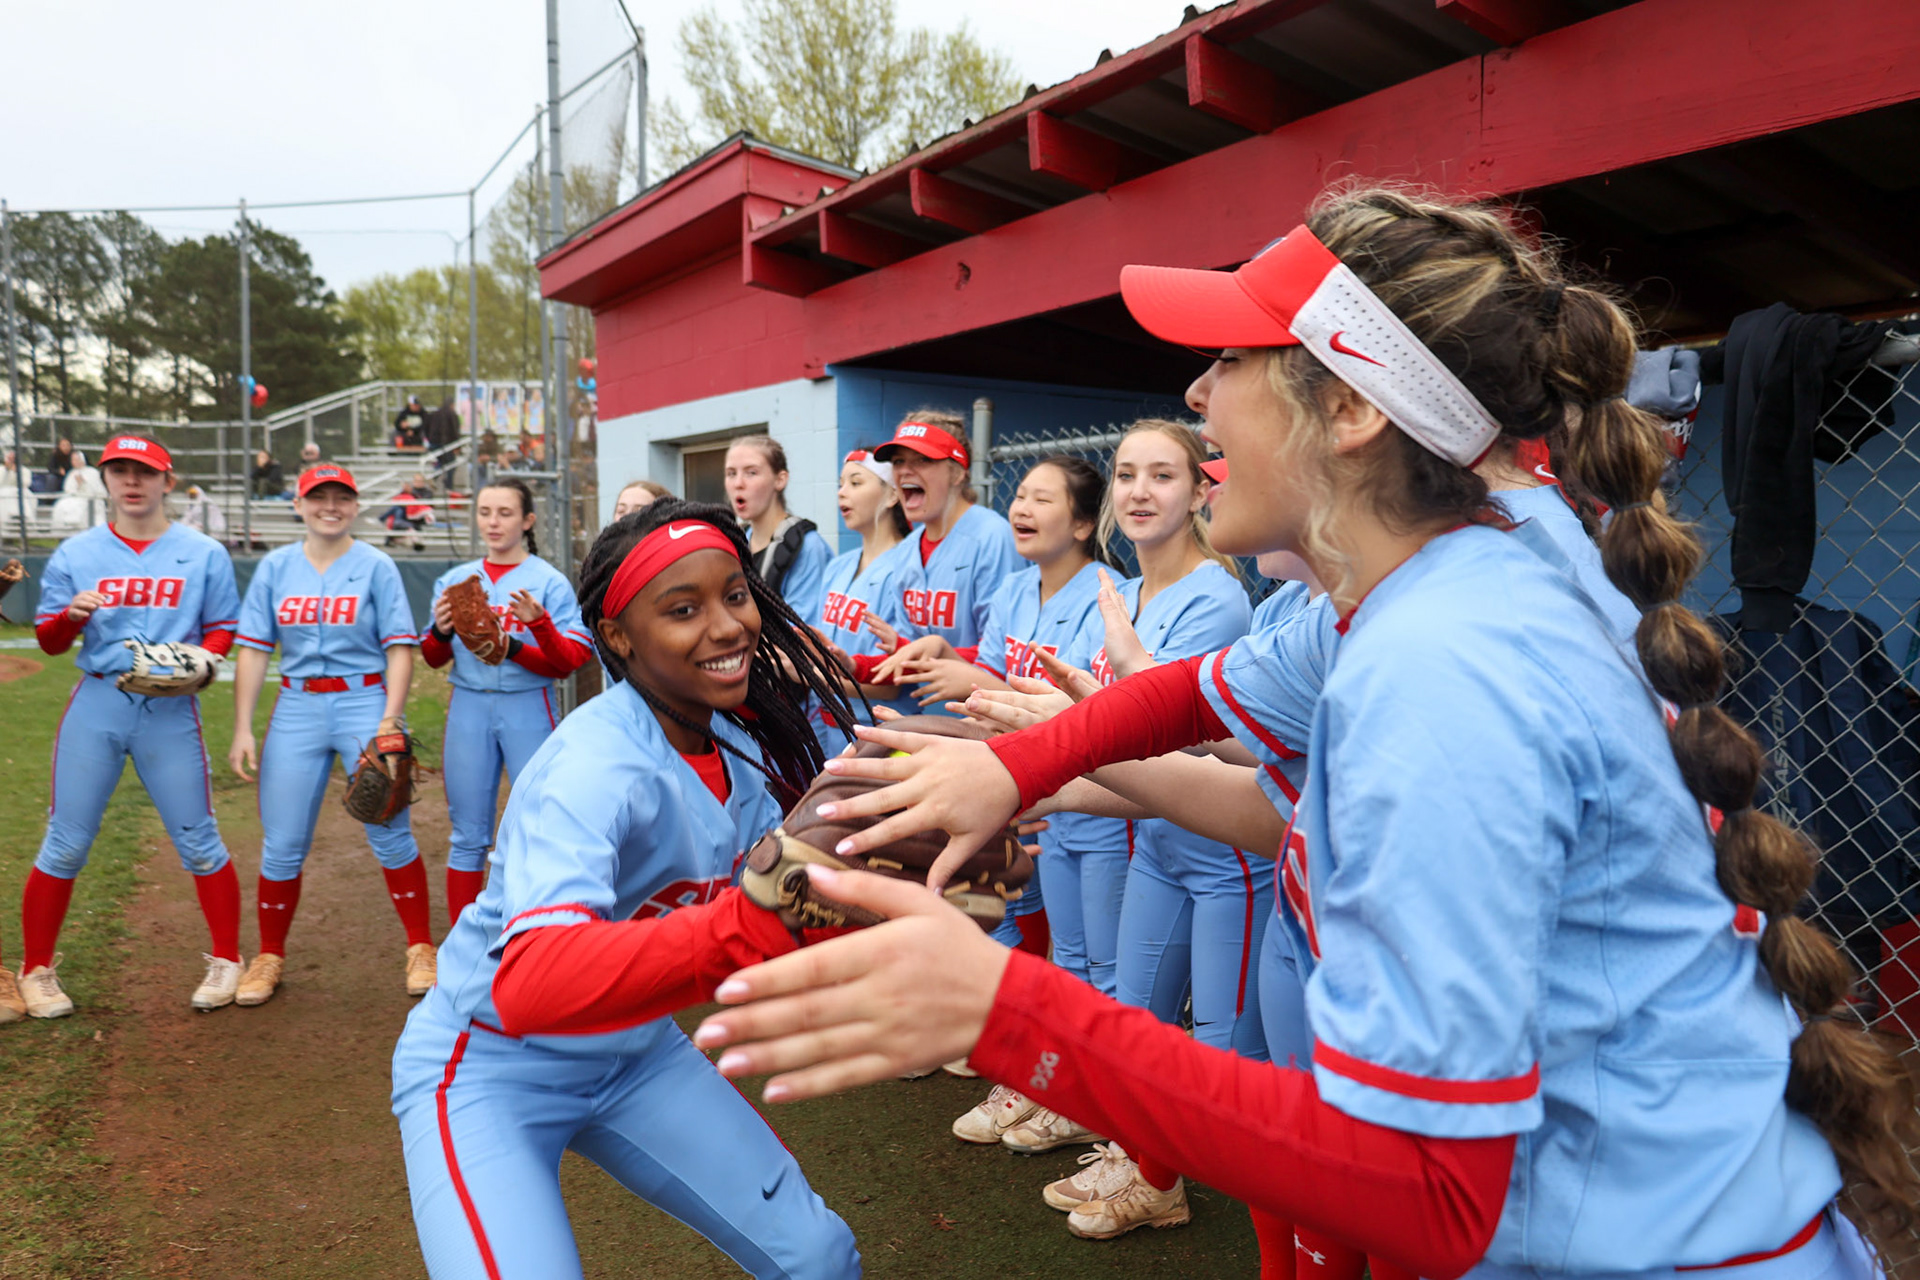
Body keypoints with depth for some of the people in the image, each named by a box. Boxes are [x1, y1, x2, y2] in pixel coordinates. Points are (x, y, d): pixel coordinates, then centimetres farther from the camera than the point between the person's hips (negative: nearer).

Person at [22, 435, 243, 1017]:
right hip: (96, 705, 1)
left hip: (170, 708, -1)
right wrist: (71, 615, -13)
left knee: (198, 842, 3)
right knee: (65, 844, 4)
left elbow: (223, 630, 7)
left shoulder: (204, 554, 5)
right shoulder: (75, 554, 8)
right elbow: (48, 641, 9)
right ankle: (35, 972, 22)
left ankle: (226, 960, 17)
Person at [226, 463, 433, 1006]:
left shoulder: (376, 566, 0)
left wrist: (390, 719, -15)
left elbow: (399, 648, -4)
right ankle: (270, 957, 22)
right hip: (296, 707, 3)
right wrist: (242, 728, 1)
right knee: (281, 843, 5)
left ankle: (421, 948, 11)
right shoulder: (275, 567, 8)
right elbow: (253, 650, 7)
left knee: (390, 833, -2)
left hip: (364, 701, -3)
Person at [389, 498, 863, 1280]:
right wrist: (753, 921, -58)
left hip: (634, 1055, 6)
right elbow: (530, 987, -46)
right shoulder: (594, 766, -31)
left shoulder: (735, 737, -8)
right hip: (489, 1072, -6)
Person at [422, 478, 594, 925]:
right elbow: (433, 659, 14)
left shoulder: (549, 582, 1)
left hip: (528, 709, -3)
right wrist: (441, 632, -7)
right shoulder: (455, 580, 12)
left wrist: (538, 624, -22)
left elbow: (572, 660, -6)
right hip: (469, 708, 3)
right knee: (469, 837, 9)